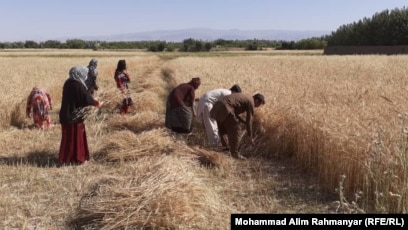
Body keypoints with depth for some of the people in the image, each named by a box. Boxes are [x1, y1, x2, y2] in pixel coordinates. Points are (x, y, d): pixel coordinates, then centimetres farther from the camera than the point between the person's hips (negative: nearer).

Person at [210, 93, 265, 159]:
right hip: (225, 109, -9)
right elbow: (249, 121, 2)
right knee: (236, 130, 2)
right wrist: (250, 137, 9)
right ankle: (234, 154, 6)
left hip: (218, 106, 9)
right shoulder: (250, 102, 2)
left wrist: (245, 122, 33)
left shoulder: (244, 97, 28)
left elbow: (234, 113, 34)